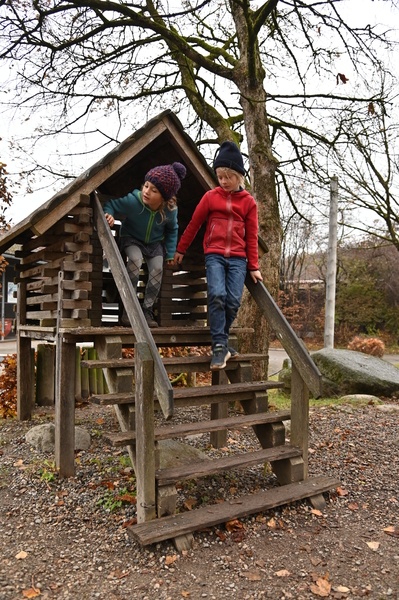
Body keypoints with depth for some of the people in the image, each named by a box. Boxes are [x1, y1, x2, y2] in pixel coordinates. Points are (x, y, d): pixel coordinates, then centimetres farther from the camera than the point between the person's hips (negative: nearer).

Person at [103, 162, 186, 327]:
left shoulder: (170, 209, -23)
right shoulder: (133, 200, -33)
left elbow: (172, 230, -2)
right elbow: (111, 204, -17)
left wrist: (170, 252, -3)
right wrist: (108, 214, -39)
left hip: (155, 242, 3)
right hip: (132, 239, -2)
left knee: (157, 269, -19)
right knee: (135, 260, -31)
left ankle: (147, 311, -2)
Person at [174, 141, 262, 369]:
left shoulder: (249, 202, 8)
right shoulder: (211, 196, 7)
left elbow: (252, 237, 10)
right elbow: (194, 224, 13)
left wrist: (254, 266, 8)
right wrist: (181, 249, 16)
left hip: (238, 258, 1)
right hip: (215, 255, -1)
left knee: (234, 301, -9)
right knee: (217, 295, -20)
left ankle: (220, 341, 12)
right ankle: (220, 345, -12)